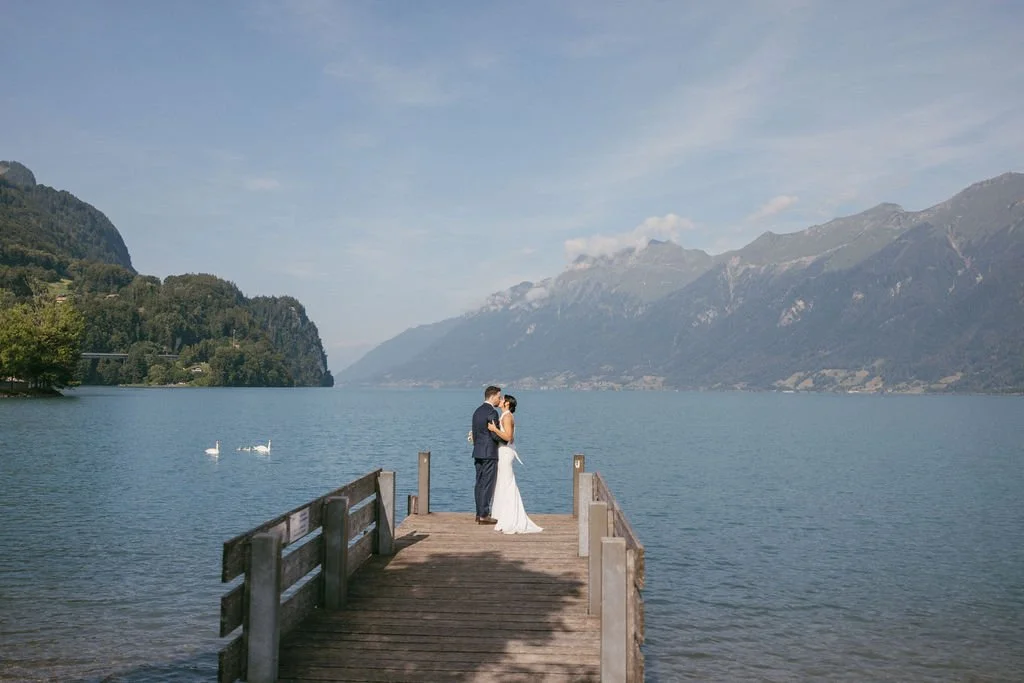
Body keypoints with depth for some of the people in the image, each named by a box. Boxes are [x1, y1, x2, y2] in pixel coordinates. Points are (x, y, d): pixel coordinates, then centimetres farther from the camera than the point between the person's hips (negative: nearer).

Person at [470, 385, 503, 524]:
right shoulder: (492, 412, -14)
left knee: (480, 484, 11)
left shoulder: (477, 411, 14)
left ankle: (479, 513, 15)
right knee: (487, 484, -4)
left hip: (478, 452, 9)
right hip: (489, 453, -9)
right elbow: (495, 435, -17)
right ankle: (484, 515, -2)